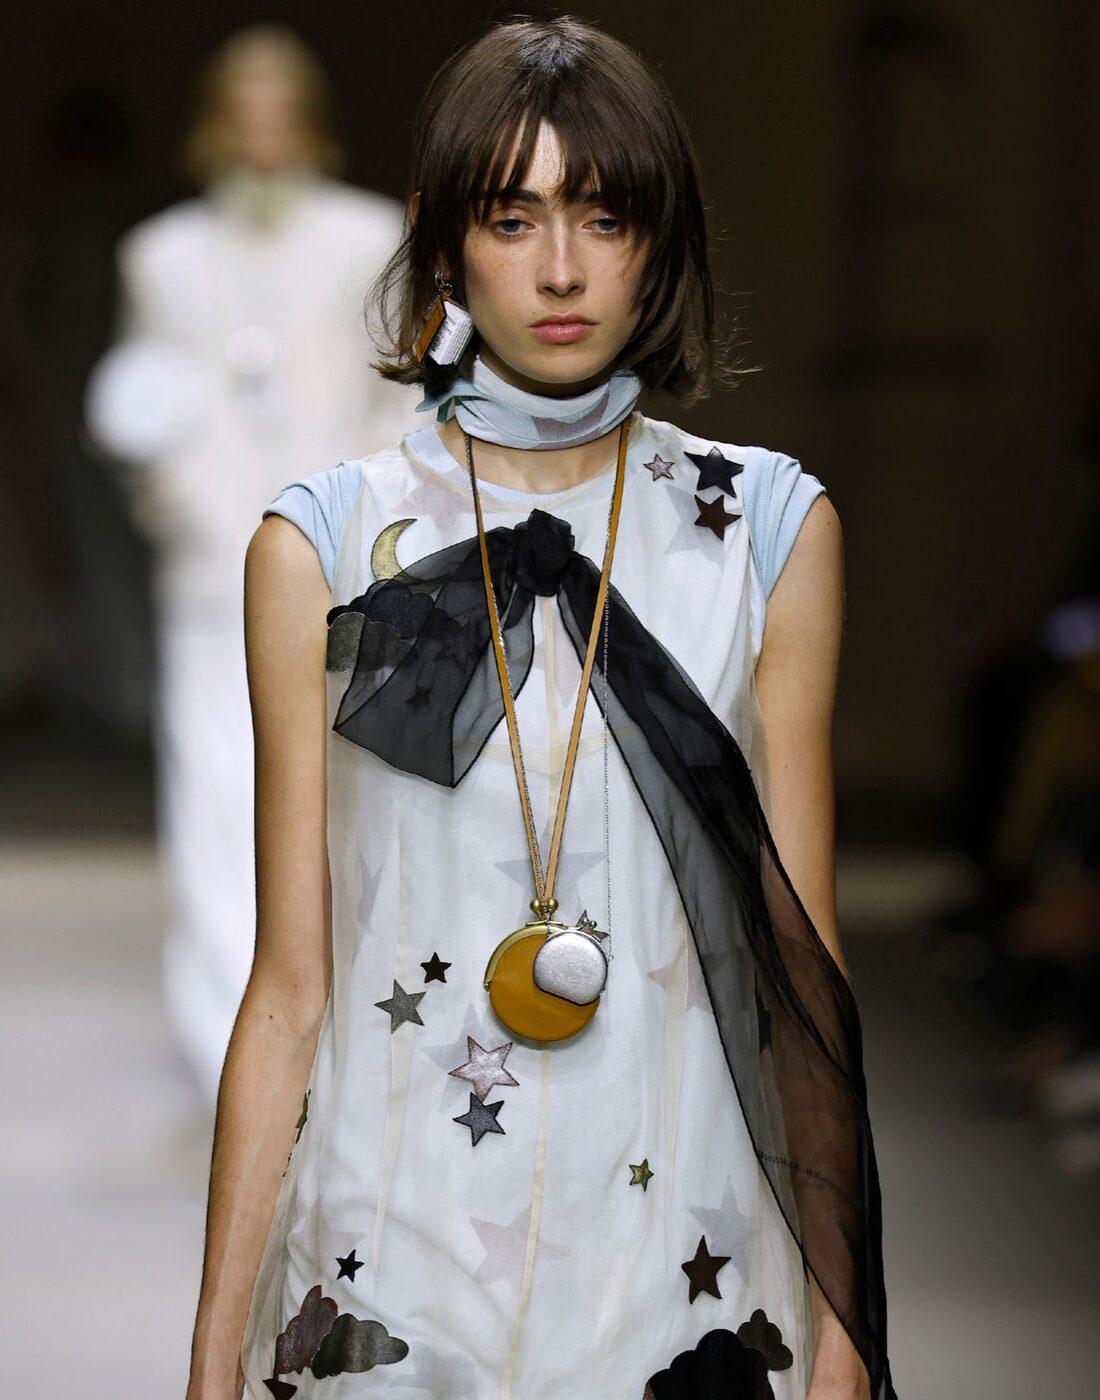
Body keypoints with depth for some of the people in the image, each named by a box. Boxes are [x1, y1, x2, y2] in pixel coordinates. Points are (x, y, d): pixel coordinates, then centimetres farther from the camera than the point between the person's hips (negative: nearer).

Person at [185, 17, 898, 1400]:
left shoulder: (769, 529, 2)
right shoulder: (325, 545, 0)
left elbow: (802, 960, 3)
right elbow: (291, 987, 1)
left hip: (687, 1264, 1)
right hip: (393, 1260, 0)